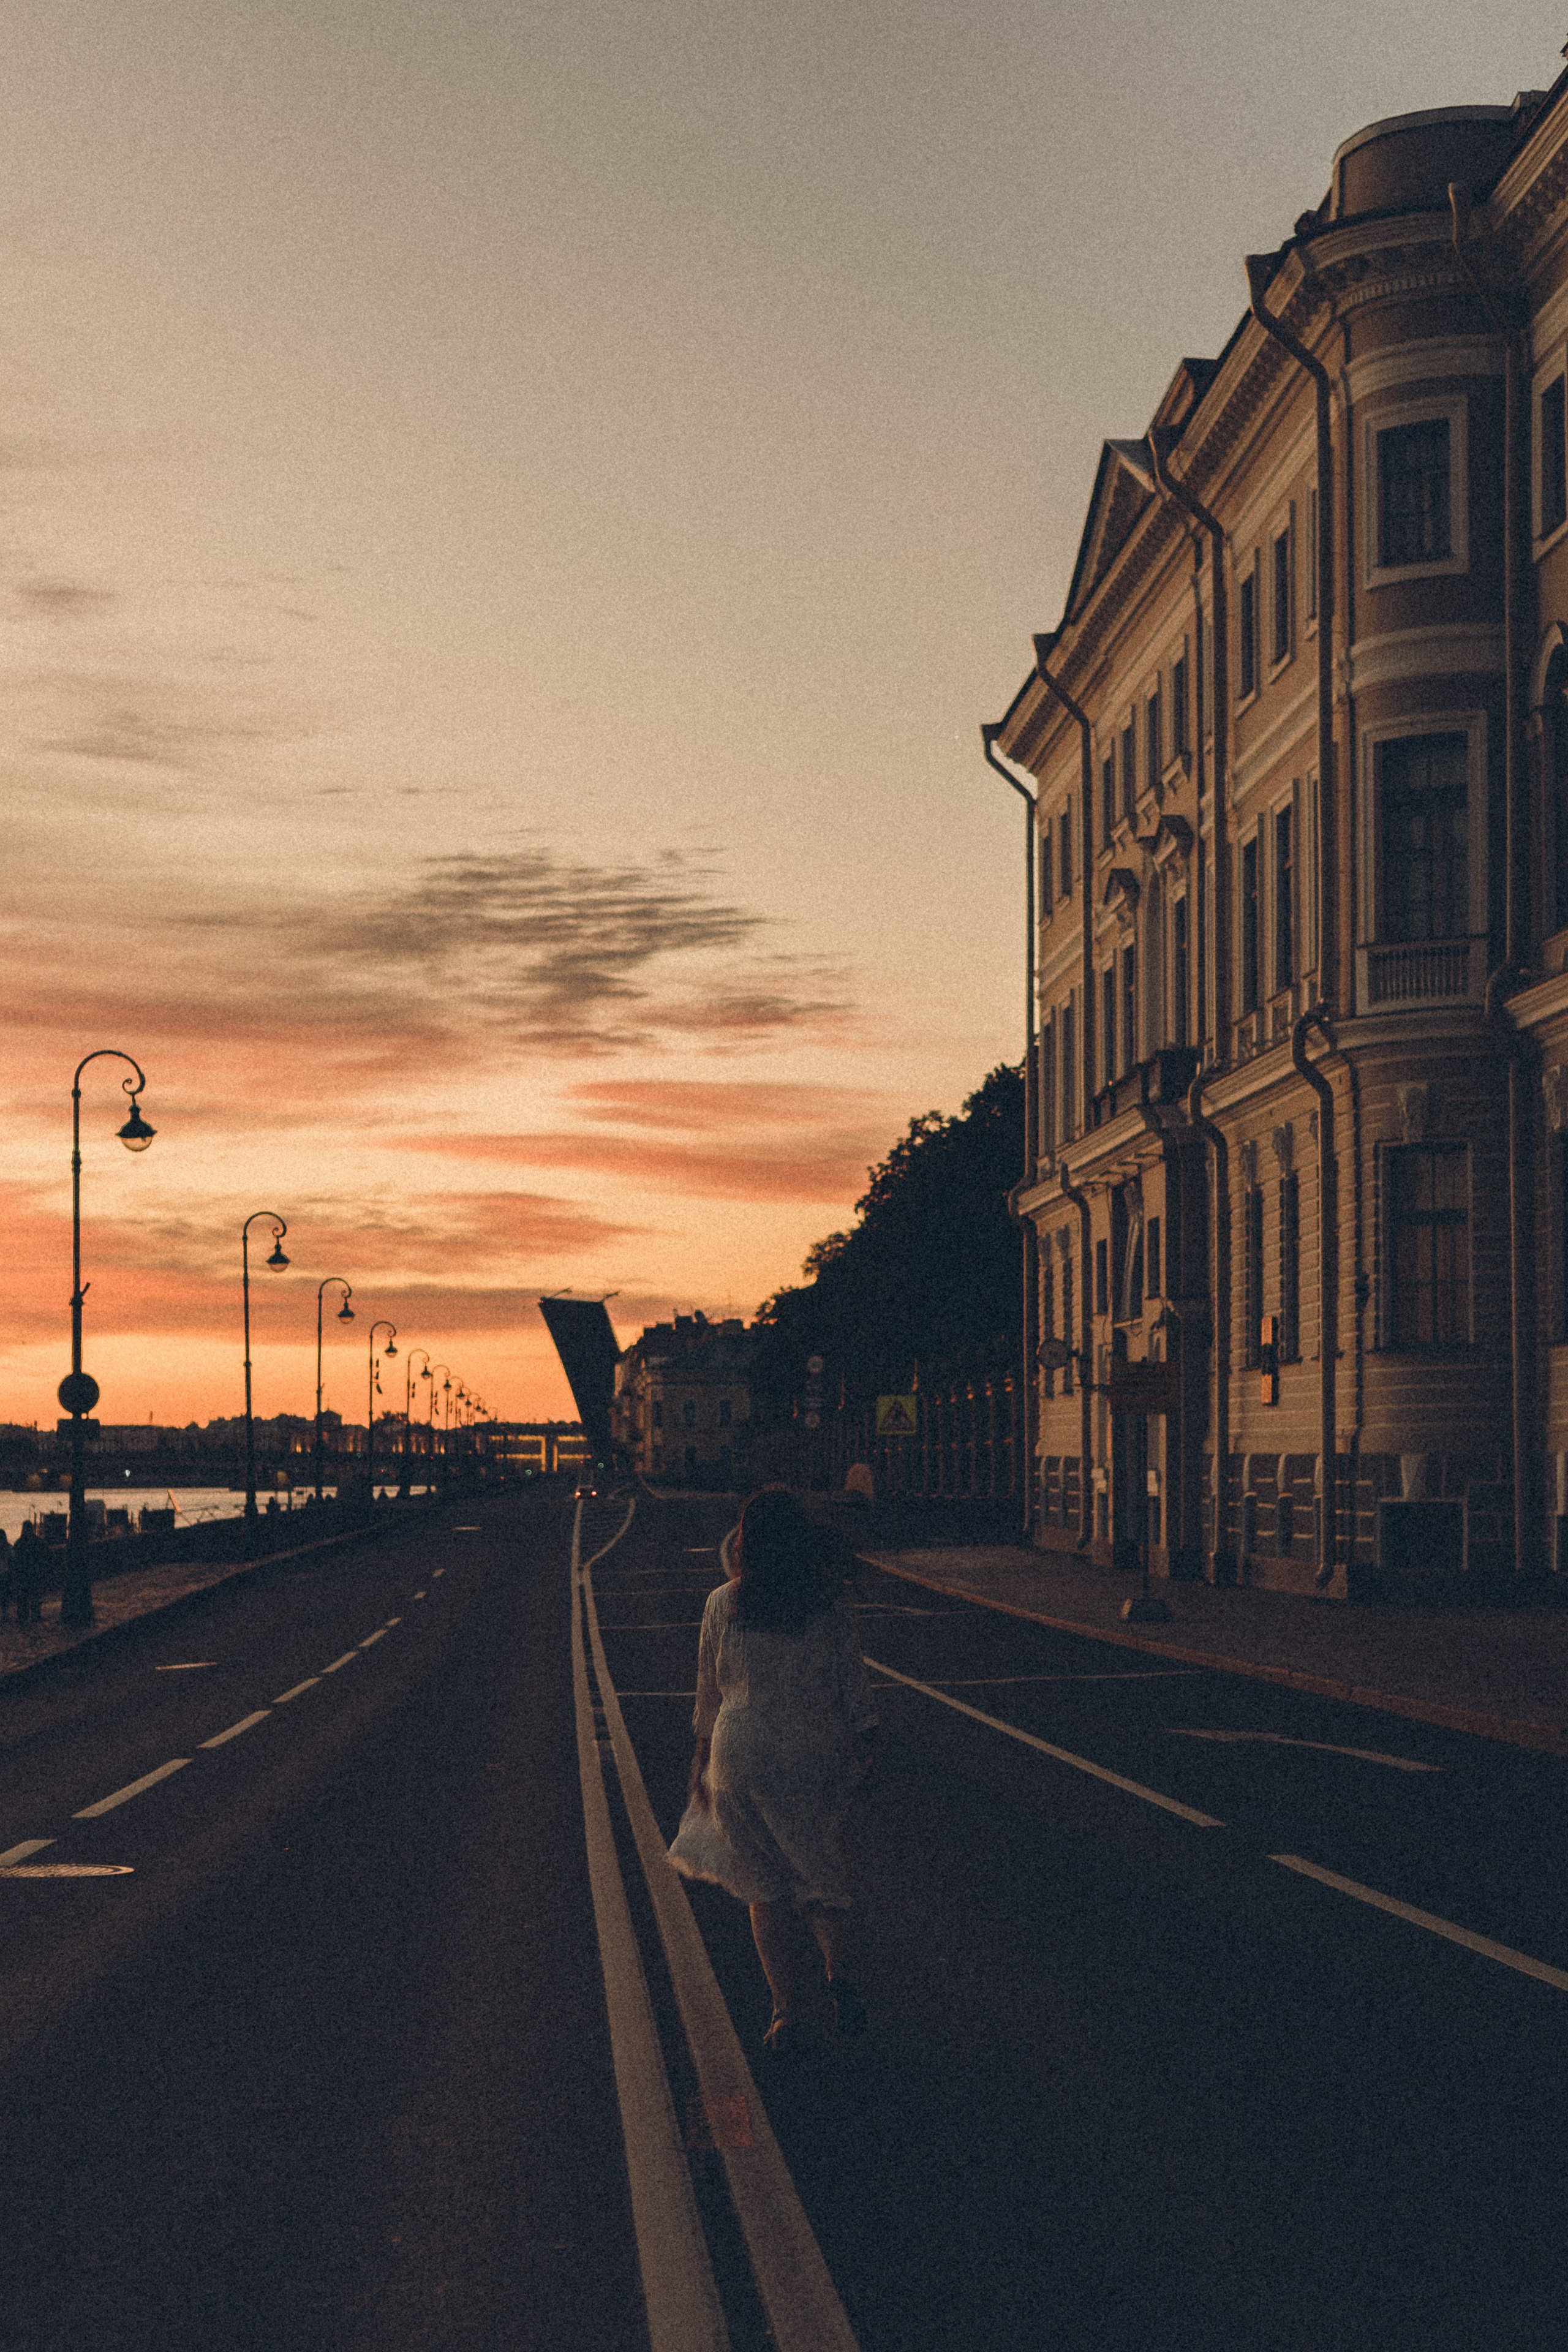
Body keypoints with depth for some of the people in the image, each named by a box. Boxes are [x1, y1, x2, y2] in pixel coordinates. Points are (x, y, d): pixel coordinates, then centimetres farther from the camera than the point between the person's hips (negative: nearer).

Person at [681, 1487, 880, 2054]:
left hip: (741, 1759, -1)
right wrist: (863, 1742, 14)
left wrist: (703, 1758, 14)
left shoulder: (722, 1605, -4)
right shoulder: (826, 1605, -4)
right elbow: (853, 1683, 1)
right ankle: (837, 1970, -5)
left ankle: (784, 2013, 8)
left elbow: (709, 1691, 3)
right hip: (816, 1758, 1)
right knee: (816, 1866, 19)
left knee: (764, 1885, 11)